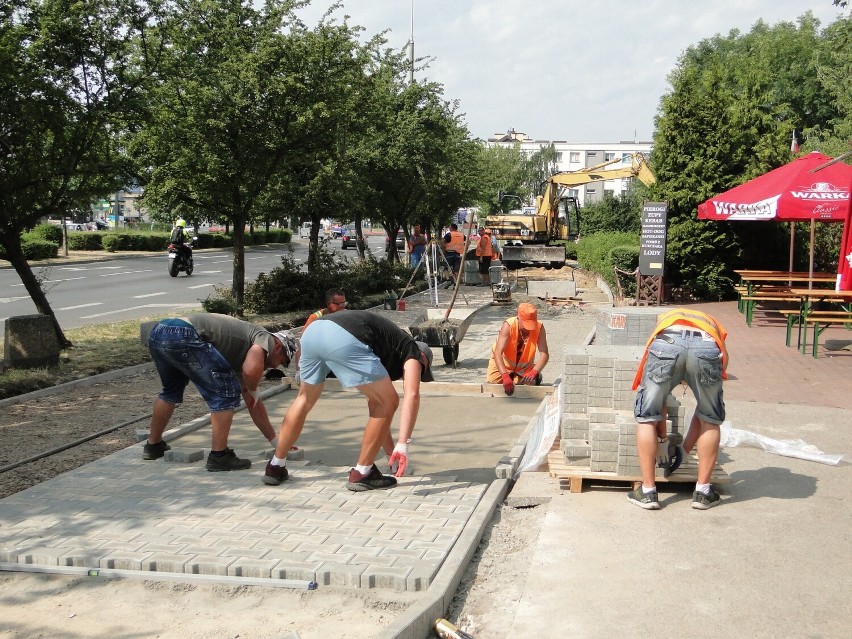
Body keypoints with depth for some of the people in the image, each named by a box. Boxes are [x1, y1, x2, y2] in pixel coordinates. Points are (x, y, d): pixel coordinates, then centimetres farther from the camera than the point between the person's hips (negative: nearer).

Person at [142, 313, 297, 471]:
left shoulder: (241, 358, 32)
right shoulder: (266, 338, 7)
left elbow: (254, 404, 37)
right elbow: (251, 370, -16)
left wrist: (277, 442, 42)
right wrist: (253, 390, 7)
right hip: (183, 335, -10)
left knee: (171, 390, 34)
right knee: (226, 394, -1)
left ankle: (153, 446, 47)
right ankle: (219, 457, 1)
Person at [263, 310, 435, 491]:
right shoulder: (413, 352, 21)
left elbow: (374, 407, 47)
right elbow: (412, 395, 0)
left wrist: (393, 453, 52)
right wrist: (402, 445, -7)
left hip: (312, 330, 9)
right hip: (343, 339, -8)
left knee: (305, 399, 30)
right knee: (388, 403, 7)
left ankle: (275, 468, 35)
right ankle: (361, 474, 13)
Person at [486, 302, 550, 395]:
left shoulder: (539, 328, -28)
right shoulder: (508, 326, -34)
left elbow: (544, 354, -31)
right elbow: (498, 353, -40)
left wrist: (534, 372, -49)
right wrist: (505, 376, -54)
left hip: (524, 366, 1)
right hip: (502, 362, -1)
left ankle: (536, 377, 22)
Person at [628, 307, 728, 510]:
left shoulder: (665, 319, 45)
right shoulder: (715, 328, 43)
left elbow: (656, 394, 42)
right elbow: (704, 409, 42)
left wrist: (662, 439, 49)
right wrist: (686, 448, 48)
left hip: (666, 343, -1)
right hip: (707, 347, 1)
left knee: (646, 418, 20)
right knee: (710, 421, 25)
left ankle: (648, 492, 21)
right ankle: (702, 492, 28)